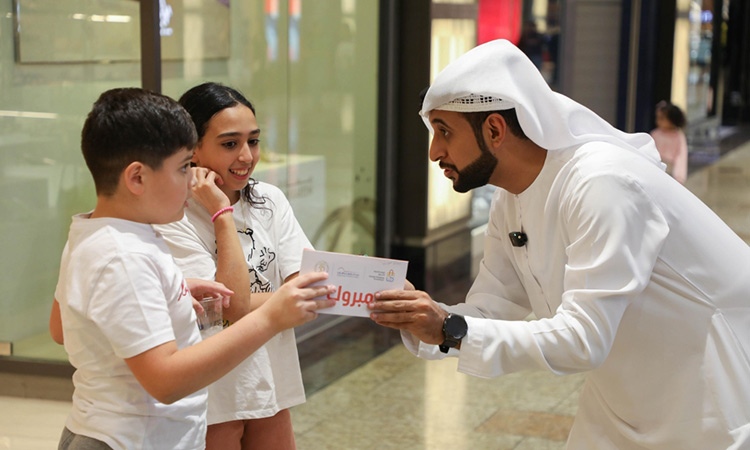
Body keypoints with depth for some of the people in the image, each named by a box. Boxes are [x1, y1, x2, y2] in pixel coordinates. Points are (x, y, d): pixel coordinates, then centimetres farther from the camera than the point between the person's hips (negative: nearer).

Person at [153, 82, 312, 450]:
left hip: (271, 385, 5)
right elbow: (233, 305, -23)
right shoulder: (172, 220, -16)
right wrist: (222, 212, -20)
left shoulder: (271, 201, 1)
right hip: (213, 393, -5)